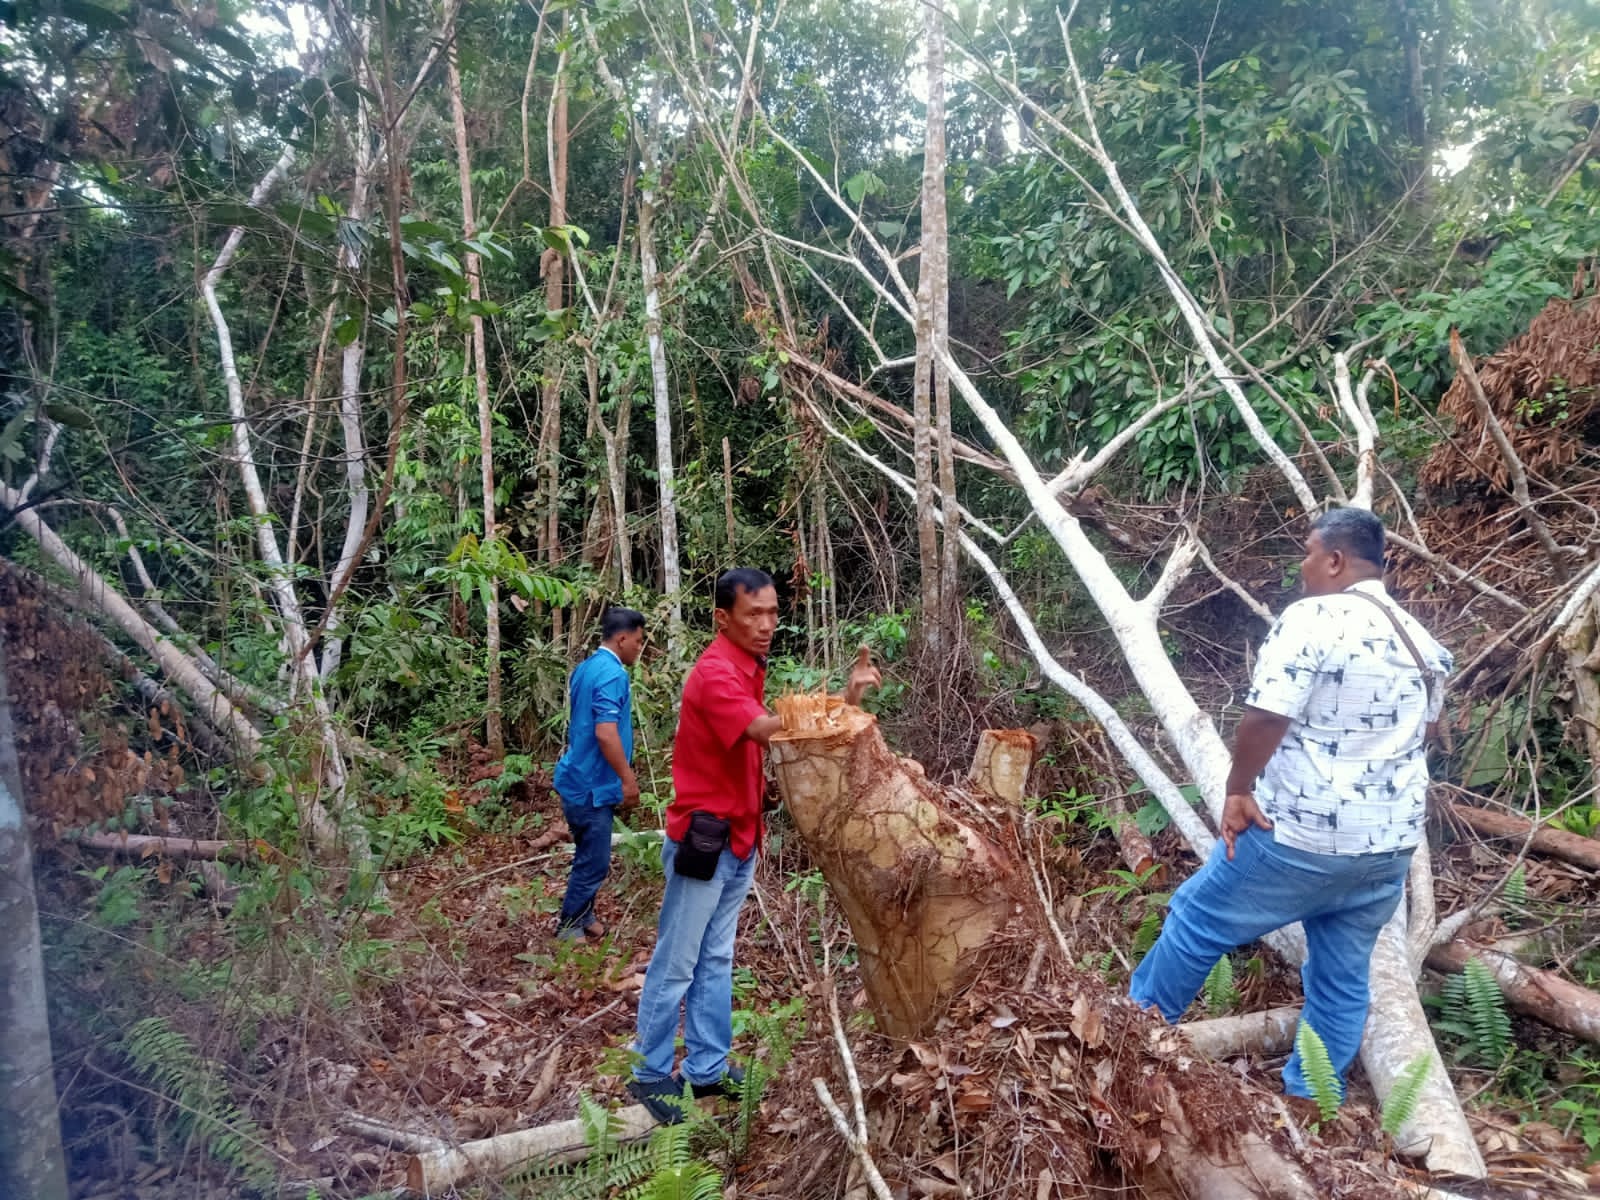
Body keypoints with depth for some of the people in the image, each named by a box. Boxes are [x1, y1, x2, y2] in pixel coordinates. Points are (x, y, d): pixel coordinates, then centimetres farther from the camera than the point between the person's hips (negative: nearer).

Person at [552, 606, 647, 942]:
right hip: (591, 784, -10)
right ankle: (568, 928, 14)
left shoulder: (586, 667, 11)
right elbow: (606, 734, -28)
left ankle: (582, 916, 33)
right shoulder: (612, 674, -20)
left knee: (589, 857, 21)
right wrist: (628, 778, -18)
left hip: (580, 778, 10)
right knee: (595, 862, 2)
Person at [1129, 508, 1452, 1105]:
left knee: (1197, 920, 11)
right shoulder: (1420, 638, 9)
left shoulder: (1312, 619, -17)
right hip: (1389, 842, 8)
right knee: (1344, 974, 18)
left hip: (1300, 836, -7)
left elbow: (1265, 719, -23)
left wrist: (1238, 790, -10)